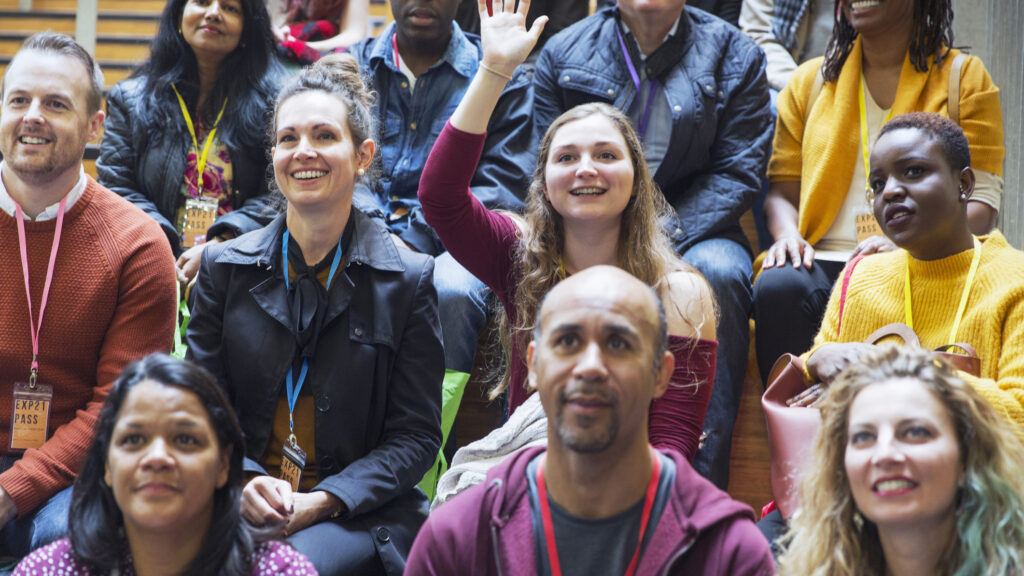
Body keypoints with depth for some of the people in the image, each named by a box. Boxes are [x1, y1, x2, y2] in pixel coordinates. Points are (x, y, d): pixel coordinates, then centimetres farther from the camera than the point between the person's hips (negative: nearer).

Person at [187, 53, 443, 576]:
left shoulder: (408, 279, 3)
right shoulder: (224, 268, 9)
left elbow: (416, 436, 1)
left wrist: (324, 501, -14)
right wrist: (242, 481, -13)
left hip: (359, 512, -2)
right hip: (240, 506, 2)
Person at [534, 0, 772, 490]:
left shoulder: (734, 55, 5)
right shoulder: (562, 54, 10)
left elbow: (738, 172, -3)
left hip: (692, 232, -1)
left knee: (717, 272, -35)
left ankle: (701, 482, -35)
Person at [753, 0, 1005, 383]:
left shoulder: (965, 78, 12)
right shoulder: (810, 80, 22)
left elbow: (981, 205, 3)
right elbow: (782, 189, 19)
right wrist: (788, 234, -6)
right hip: (823, 261, 3)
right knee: (777, 287, -33)